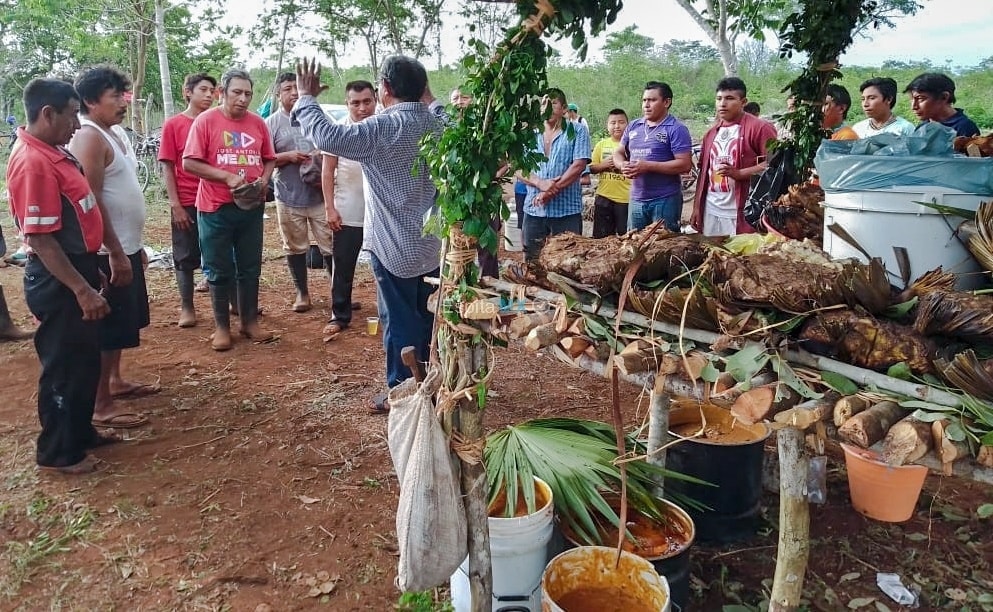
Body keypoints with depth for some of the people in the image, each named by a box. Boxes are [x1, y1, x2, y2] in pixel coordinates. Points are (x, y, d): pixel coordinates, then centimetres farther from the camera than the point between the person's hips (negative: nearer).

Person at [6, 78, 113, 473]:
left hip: (76, 269, 10)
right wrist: (82, 289, -24)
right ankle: (57, 452, 20)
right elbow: (41, 238, -24)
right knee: (65, 366, 4)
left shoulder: (53, 152, 9)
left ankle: (80, 433, 36)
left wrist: (90, 273, 22)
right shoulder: (33, 163, -22)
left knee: (85, 360, 20)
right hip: (58, 280, -10)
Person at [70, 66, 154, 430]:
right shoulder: (89, 138, -17)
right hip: (107, 252, -10)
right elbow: (91, 201, -22)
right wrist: (116, 252, -23)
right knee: (108, 327, -4)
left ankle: (115, 381, 34)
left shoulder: (116, 133, 13)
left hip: (126, 246, 10)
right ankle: (100, 406, 4)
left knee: (123, 322, 20)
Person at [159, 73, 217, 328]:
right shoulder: (173, 125, 0)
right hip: (187, 203, -2)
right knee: (186, 257, 7)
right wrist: (175, 204, -9)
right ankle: (186, 307, 16)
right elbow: (168, 167, -2)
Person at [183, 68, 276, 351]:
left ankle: (250, 321, 24)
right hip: (216, 208, -3)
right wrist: (228, 177, -18)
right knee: (220, 270, 6)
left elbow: (269, 159, 13)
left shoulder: (257, 122, 6)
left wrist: (263, 181, -7)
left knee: (250, 267, 12)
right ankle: (221, 327, 17)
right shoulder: (205, 120, -6)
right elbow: (189, 163, -11)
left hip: (251, 207, 4)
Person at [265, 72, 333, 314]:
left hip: (321, 196, 0)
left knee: (331, 247, 3)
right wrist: (288, 156, -16)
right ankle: (302, 293, 25)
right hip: (289, 198, 0)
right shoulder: (271, 123, 1)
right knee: (295, 249, 11)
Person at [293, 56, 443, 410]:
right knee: (427, 317, 18)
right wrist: (429, 99, 33)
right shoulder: (439, 122, 3)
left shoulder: (383, 127, -18)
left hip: (396, 246, -7)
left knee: (399, 321, 3)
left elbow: (327, 136, -23)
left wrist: (306, 98, -9)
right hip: (433, 243, 7)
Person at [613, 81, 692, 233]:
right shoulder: (633, 126, 11)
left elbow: (685, 164, -15)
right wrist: (623, 165, -8)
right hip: (636, 199, 6)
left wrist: (648, 166, -21)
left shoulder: (676, 129, -8)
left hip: (665, 200, -6)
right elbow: (618, 153, 17)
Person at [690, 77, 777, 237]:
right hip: (710, 210, 6)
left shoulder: (759, 127, -5)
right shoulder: (712, 132, 16)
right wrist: (696, 207, 13)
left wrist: (739, 173, -22)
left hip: (742, 212, -6)